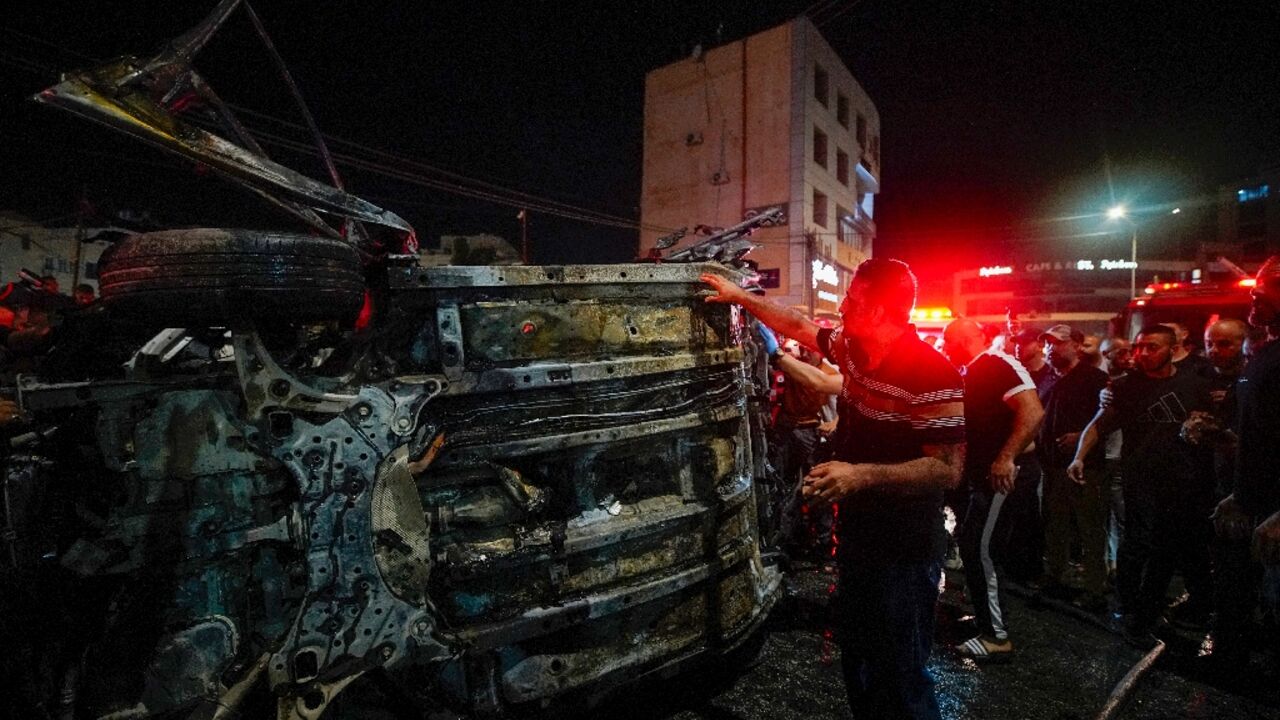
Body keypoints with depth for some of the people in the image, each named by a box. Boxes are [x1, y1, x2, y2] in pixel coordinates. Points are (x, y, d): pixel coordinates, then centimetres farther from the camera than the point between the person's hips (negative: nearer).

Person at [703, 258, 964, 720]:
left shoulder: (932, 374, -23)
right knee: (857, 664, 24)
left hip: (902, 551, -8)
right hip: (856, 534, 8)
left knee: (900, 680, 7)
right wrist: (740, 297, 17)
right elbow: (798, 327, 16)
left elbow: (947, 470, -25)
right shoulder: (853, 349, 1)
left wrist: (861, 475, -33)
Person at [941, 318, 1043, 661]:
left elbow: (1033, 412, -28)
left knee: (977, 549, -6)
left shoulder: (999, 365, -17)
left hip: (993, 474, -10)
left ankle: (997, 636, 5)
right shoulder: (972, 372, 13)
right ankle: (985, 614, 38)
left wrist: (1006, 458, -31)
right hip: (974, 471, 10)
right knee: (972, 545, 20)